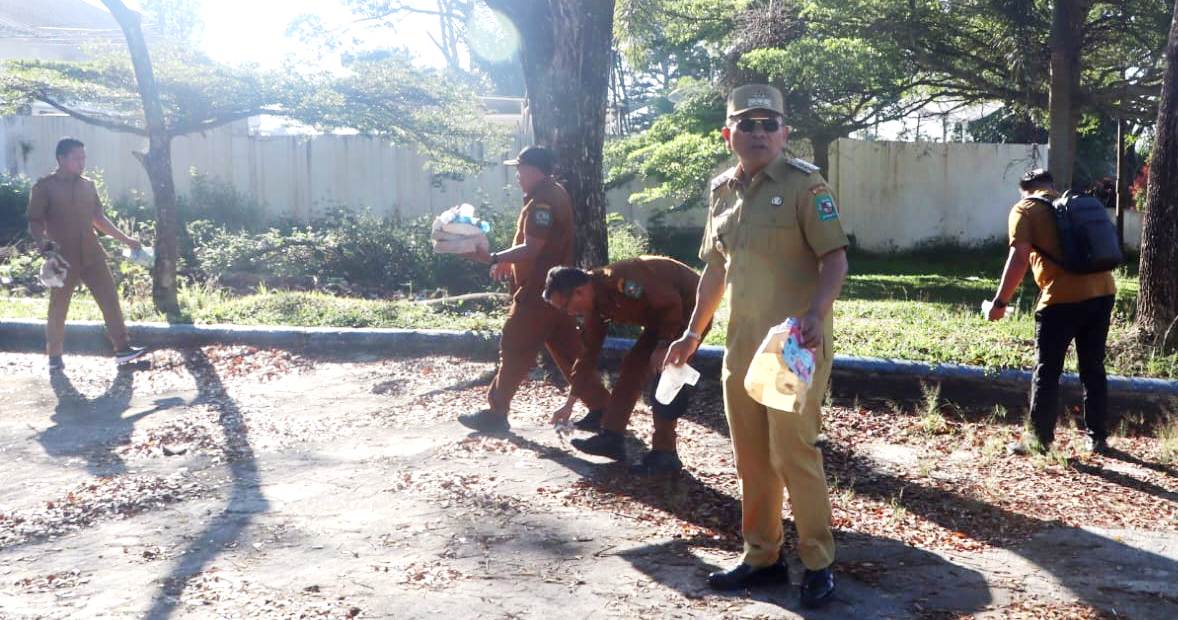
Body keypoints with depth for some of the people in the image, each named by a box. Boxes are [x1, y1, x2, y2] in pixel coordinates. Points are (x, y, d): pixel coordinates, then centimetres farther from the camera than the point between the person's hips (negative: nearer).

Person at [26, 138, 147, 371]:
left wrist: (125, 239, 15)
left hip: (92, 256, 4)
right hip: (63, 259, -4)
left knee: (110, 300, -2)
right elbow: (35, 222, -6)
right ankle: (54, 356, 20)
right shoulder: (44, 187, -4)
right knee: (58, 308, 6)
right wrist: (43, 242, -25)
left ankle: (122, 349, 2)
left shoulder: (88, 186, 10)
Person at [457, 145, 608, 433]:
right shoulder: (553, 194, 15)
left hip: (539, 291, -10)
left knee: (515, 350, -1)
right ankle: (601, 407, 11)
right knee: (568, 350, 11)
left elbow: (532, 248, -24)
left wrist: (493, 258, -28)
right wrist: (509, 262, 20)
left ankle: (495, 413, 8)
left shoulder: (542, 200, -17)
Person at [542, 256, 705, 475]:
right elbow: (588, 353, 7)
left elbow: (671, 302, -27)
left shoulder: (620, 280, -30)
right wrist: (569, 404, 10)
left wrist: (664, 346, -23)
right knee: (633, 365, 5)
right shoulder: (594, 307, -1)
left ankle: (664, 454, -12)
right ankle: (611, 437, 9)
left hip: (690, 303, -9)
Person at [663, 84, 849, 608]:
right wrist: (693, 332, 21)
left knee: (793, 451, -4)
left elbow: (835, 258, -13)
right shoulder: (723, 189, 12)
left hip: (796, 343, -7)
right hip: (741, 343, 7)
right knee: (751, 456, 12)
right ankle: (762, 557, 26)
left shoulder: (804, 184, -8)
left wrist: (815, 314, -29)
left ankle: (818, 563, 11)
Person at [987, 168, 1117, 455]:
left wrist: (1000, 301, -4)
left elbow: (1019, 258, -9)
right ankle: (1098, 438, 21)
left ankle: (1040, 439, 8)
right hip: (1102, 291, 6)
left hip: (1063, 298, -6)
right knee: (1094, 369, 15)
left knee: (1047, 372, 4)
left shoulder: (1025, 209, 3)